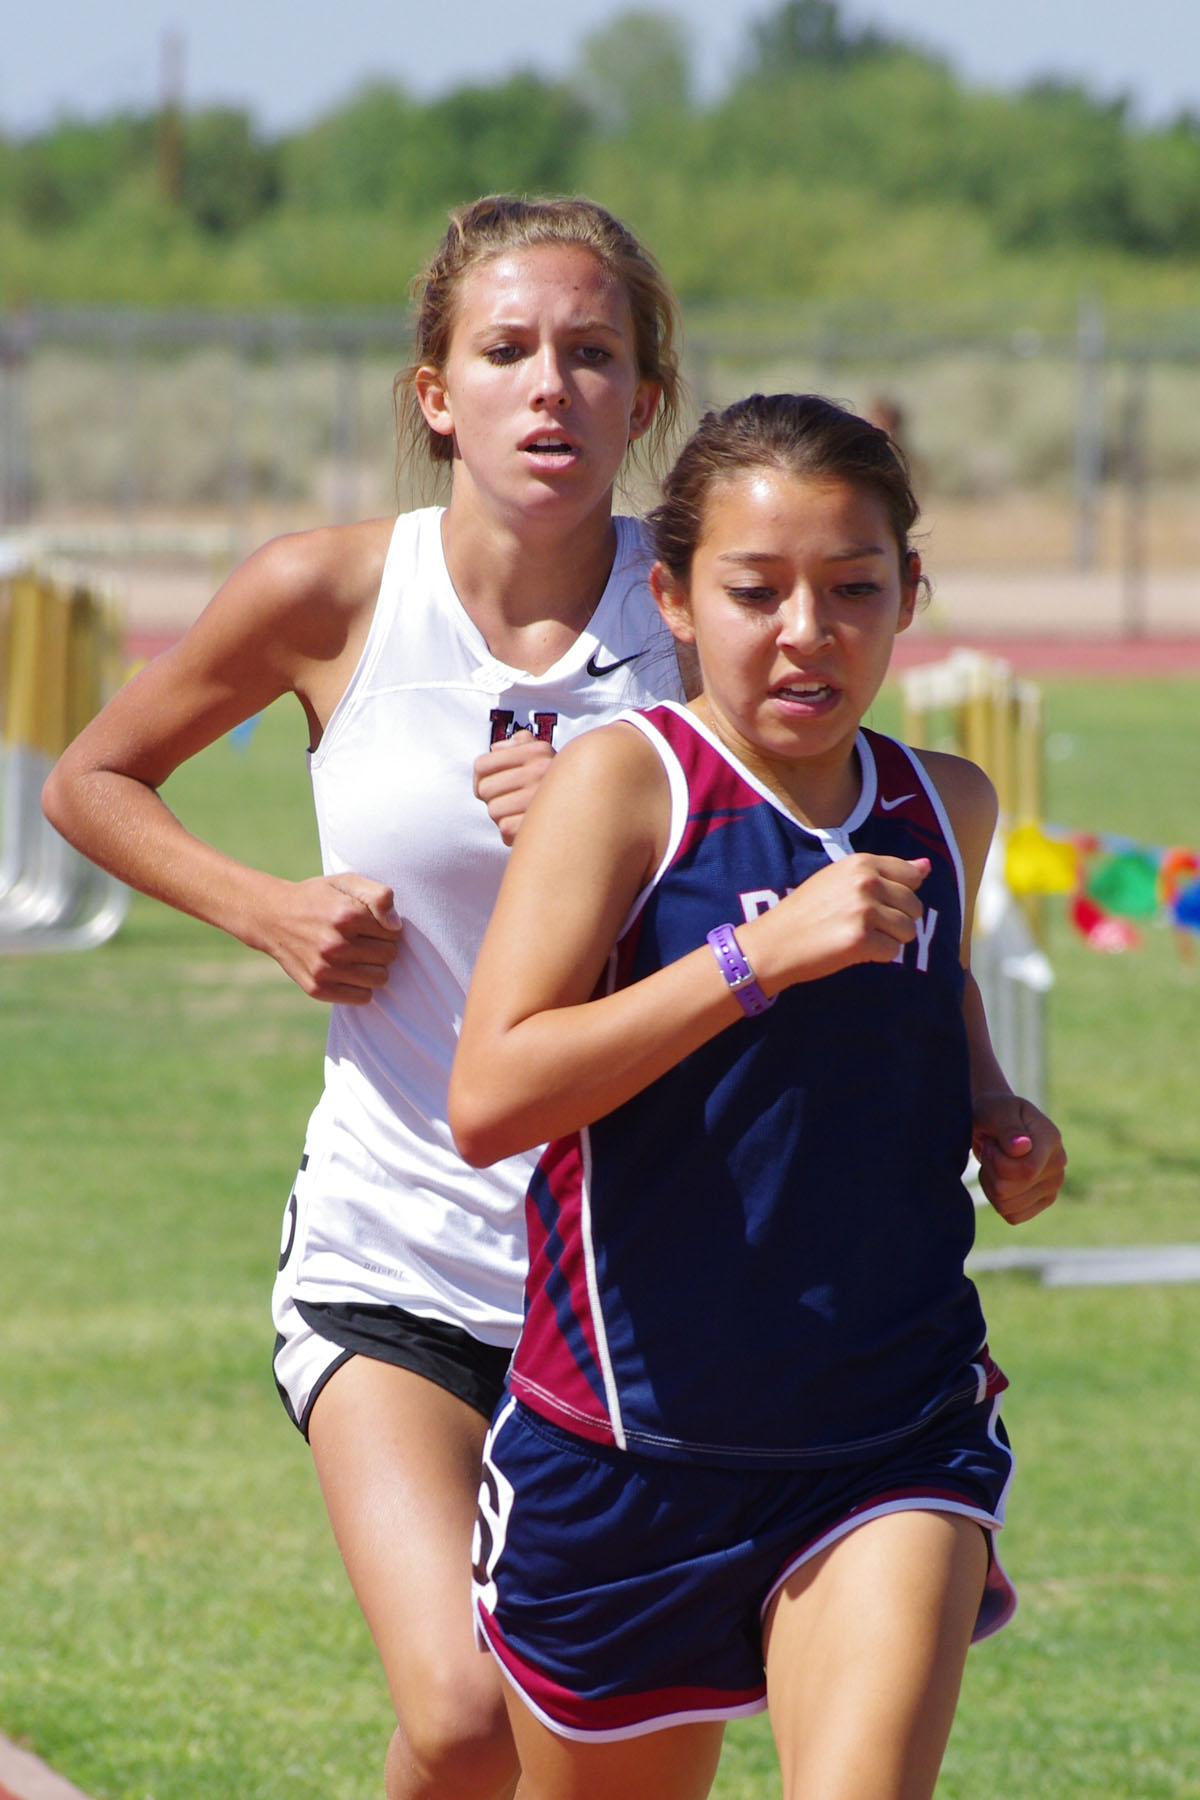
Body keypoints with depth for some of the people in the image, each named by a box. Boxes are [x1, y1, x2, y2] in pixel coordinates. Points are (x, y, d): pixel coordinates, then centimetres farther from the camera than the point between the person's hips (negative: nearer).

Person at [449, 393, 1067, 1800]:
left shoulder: (947, 809, 3)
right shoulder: (625, 782, -11)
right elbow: (489, 1100, -23)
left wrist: (997, 1115, 7)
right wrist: (760, 955, -28)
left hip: (895, 1437, 2)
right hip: (626, 1440, -2)